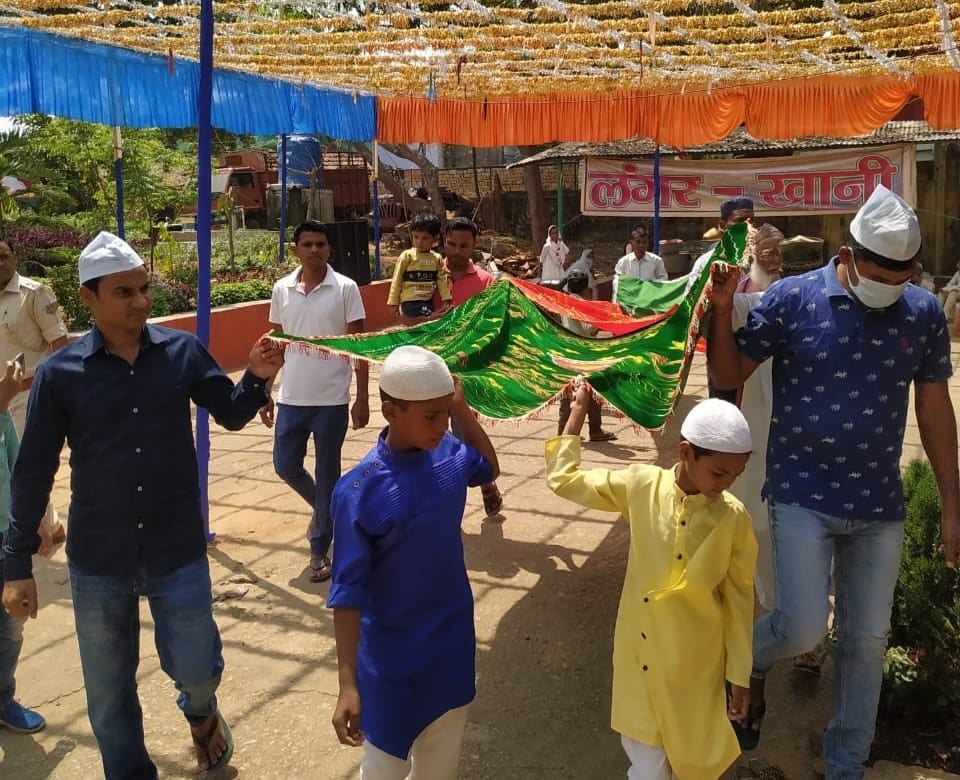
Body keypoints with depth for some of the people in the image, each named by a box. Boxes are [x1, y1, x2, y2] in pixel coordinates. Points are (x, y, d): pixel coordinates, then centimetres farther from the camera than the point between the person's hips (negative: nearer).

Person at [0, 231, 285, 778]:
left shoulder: (183, 351, -6)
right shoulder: (60, 373, -9)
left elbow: (231, 415, 6)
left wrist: (257, 379, -15)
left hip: (179, 550, 0)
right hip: (98, 560, 0)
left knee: (195, 668, 11)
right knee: (109, 691, 14)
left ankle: (201, 710, 48)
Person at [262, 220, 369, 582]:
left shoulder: (345, 289, -6)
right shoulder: (282, 289, 4)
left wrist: (362, 398, -8)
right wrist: (265, 393, 9)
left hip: (332, 400, -3)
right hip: (291, 399, 4)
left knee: (327, 474, 4)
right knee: (285, 466, 8)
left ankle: (320, 550, 18)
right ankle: (324, 508, 37)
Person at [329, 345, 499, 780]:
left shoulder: (448, 453, -8)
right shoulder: (360, 492, -24)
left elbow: (488, 468, 16)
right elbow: (347, 593, -20)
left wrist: (462, 411, 0)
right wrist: (348, 684, -21)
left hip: (453, 643, 5)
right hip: (394, 659, -5)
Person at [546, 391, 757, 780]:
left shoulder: (733, 518, -12)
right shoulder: (641, 486, -10)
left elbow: (739, 599, -3)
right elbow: (563, 478, -2)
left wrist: (740, 675, 2)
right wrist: (579, 410, 1)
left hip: (696, 666, -1)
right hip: (640, 658, 1)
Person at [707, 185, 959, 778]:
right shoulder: (792, 299, -10)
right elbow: (729, 376, -2)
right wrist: (723, 309, -19)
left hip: (880, 505, 3)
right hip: (803, 496, -3)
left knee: (866, 640, 11)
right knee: (804, 627, -12)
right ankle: (751, 661, 25)